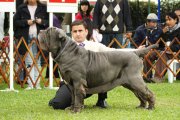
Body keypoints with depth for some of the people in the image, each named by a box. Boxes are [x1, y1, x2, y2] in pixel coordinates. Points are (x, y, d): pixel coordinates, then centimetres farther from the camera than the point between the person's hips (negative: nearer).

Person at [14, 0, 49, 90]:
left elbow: (49, 21, 8)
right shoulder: (21, 8, 9)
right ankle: (30, 83, -3)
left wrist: (42, 22, -10)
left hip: (39, 38, 0)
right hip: (26, 39, 0)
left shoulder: (43, 8, 8)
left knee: (37, 61, 2)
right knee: (29, 62, -3)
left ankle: (37, 83, 5)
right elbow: (15, 21, 4)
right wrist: (26, 22, -9)